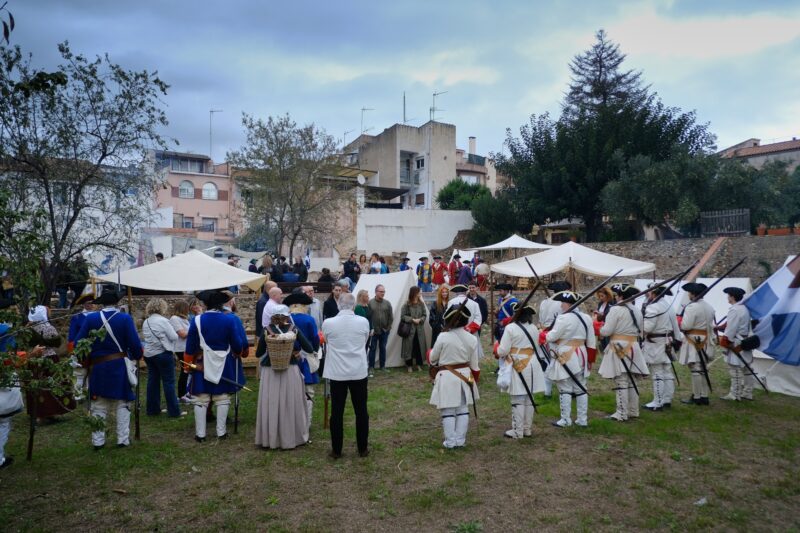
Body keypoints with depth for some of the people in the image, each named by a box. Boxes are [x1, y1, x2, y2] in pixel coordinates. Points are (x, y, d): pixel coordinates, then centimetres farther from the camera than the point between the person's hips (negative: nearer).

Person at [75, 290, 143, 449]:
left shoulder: (90, 318, -2)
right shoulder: (125, 318, -9)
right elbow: (135, 344, -12)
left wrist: (85, 362, 12)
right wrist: (137, 356, 7)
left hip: (97, 367, 2)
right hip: (120, 366, -2)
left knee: (98, 405, 13)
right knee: (122, 404, 9)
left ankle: (97, 441, 17)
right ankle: (123, 439, 11)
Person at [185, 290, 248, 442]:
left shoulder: (197, 321, -7)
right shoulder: (231, 319, -9)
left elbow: (190, 348, -1)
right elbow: (238, 344, -5)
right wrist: (237, 354, 16)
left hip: (202, 365, 0)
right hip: (224, 366, 0)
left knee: (201, 399, 7)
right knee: (222, 398, 9)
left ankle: (200, 434, 11)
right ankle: (221, 432, 13)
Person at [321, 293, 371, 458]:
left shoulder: (328, 323, -8)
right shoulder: (363, 322, -6)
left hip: (337, 373, 0)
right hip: (359, 372, 1)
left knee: (337, 412, 8)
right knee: (361, 411, 11)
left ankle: (336, 450, 16)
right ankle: (363, 448, 20)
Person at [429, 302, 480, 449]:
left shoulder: (443, 337, -16)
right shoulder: (472, 339, -5)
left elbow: (433, 359, -4)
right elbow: (474, 364, 3)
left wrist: (431, 353, 18)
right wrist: (475, 378, 19)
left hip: (447, 377, -4)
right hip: (464, 376, 4)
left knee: (448, 411, 6)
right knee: (463, 409, 14)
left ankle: (450, 441, 9)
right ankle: (460, 440, 18)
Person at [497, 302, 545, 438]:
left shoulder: (510, 328, -14)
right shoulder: (534, 328, 5)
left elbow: (502, 351, -14)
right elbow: (536, 347, 9)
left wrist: (498, 351, 7)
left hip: (517, 367, -6)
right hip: (531, 366, 6)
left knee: (518, 400, -1)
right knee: (529, 399, 13)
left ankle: (518, 431, 5)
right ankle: (527, 429, 22)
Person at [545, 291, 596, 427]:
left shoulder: (564, 318, -17)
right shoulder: (586, 318, 7)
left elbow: (552, 336, -13)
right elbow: (591, 342, 10)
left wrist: (544, 335, 8)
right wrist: (590, 359, 18)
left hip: (566, 358, -7)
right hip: (581, 356, 7)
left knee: (565, 389, 1)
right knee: (581, 388, 12)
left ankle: (565, 420, 6)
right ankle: (582, 419, 18)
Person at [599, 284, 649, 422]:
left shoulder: (616, 309, -14)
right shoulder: (637, 310, 11)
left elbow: (606, 331, -14)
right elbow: (640, 332, 17)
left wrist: (600, 329, 5)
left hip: (619, 348, -8)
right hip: (634, 348, 8)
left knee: (621, 382, -3)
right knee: (631, 382, 14)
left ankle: (622, 414, 0)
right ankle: (633, 411, 21)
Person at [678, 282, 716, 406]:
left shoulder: (691, 307, -17)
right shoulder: (709, 307, 10)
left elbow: (686, 325, -19)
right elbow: (711, 325, 16)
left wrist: (678, 320, -2)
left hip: (694, 342, -8)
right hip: (706, 342, 8)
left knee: (696, 370, -4)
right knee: (704, 369, 12)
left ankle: (696, 397, 1)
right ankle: (704, 396, 18)